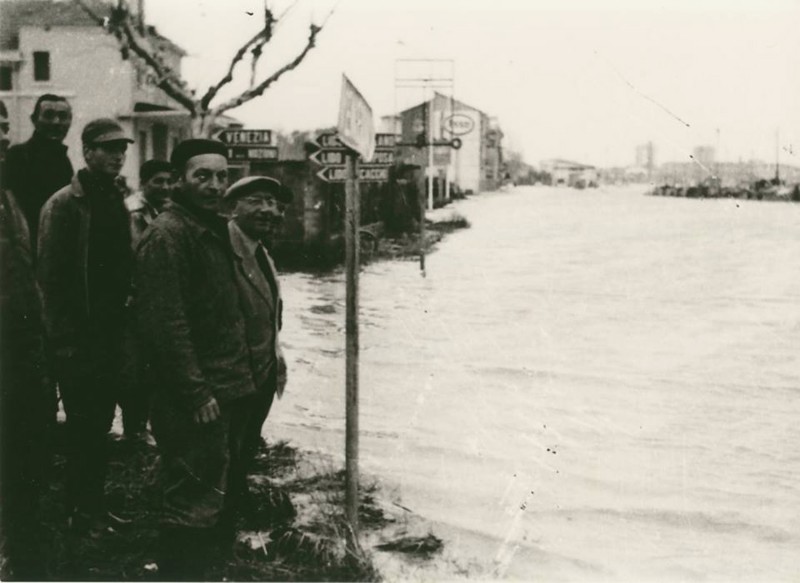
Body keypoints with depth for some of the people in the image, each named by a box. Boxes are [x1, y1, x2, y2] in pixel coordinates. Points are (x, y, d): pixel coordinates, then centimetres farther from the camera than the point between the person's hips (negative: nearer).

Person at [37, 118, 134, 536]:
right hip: (77, 338, -7)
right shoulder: (64, 205, -12)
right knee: (83, 425, 1)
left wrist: (122, 324, 9)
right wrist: (65, 337, -16)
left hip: (110, 334, 7)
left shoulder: (116, 202, 10)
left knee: (100, 423, 13)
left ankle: (94, 503, 25)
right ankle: (80, 511, 14)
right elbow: (51, 276, -15)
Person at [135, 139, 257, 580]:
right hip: (196, 401, -10)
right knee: (193, 508, -4)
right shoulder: (167, 234, -15)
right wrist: (196, 393, -22)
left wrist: (240, 376, 16)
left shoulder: (214, 230, 14)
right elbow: (166, 323, -22)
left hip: (229, 390, 10)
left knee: (212, 498, 20)